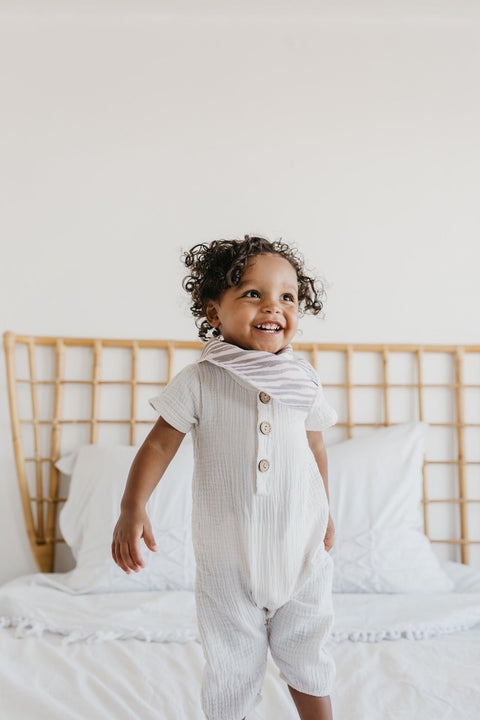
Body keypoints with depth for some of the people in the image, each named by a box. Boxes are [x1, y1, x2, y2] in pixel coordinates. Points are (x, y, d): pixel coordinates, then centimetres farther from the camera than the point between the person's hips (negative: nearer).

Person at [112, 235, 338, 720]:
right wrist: (132, 508, -17)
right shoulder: (199, 381, -12)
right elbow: (159, 445, -7)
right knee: (231, 667, 13)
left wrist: (325, 514, 19)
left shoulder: (304, 382, -2)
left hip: (301, 548, 2)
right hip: (227, 554, -2)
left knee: (307, 660, 18)